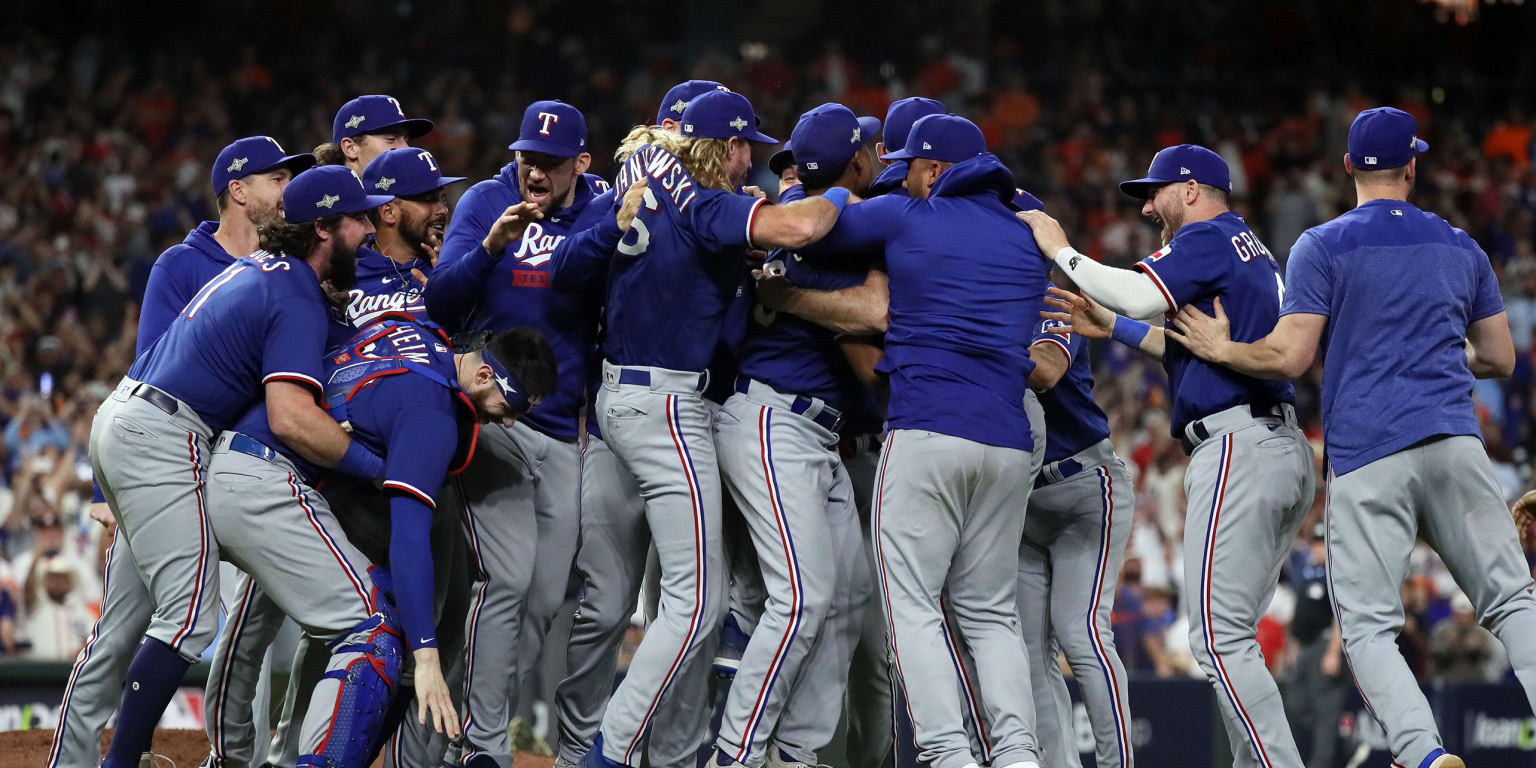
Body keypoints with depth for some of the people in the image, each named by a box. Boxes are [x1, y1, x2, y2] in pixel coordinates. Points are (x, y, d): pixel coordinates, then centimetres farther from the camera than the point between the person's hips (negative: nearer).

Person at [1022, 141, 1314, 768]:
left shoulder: (1207, 237, -3)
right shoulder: (1253, 253, 26)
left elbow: (1141, 294, -17)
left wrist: (1059, 250, -4)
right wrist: (1112, 328, 29)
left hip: (1237, 449, -10)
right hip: (1287, 451, 10)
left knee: (1218, 637, -13)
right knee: (1232, 636, 13)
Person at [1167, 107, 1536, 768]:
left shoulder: (1322, 247, 2)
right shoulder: (1461, 248, 16)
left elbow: (1289, 358, -6)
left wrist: (1222, 349, 12)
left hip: (1366, 453, -3)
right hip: (1456, 442, 3)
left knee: (1367, 625, -3)